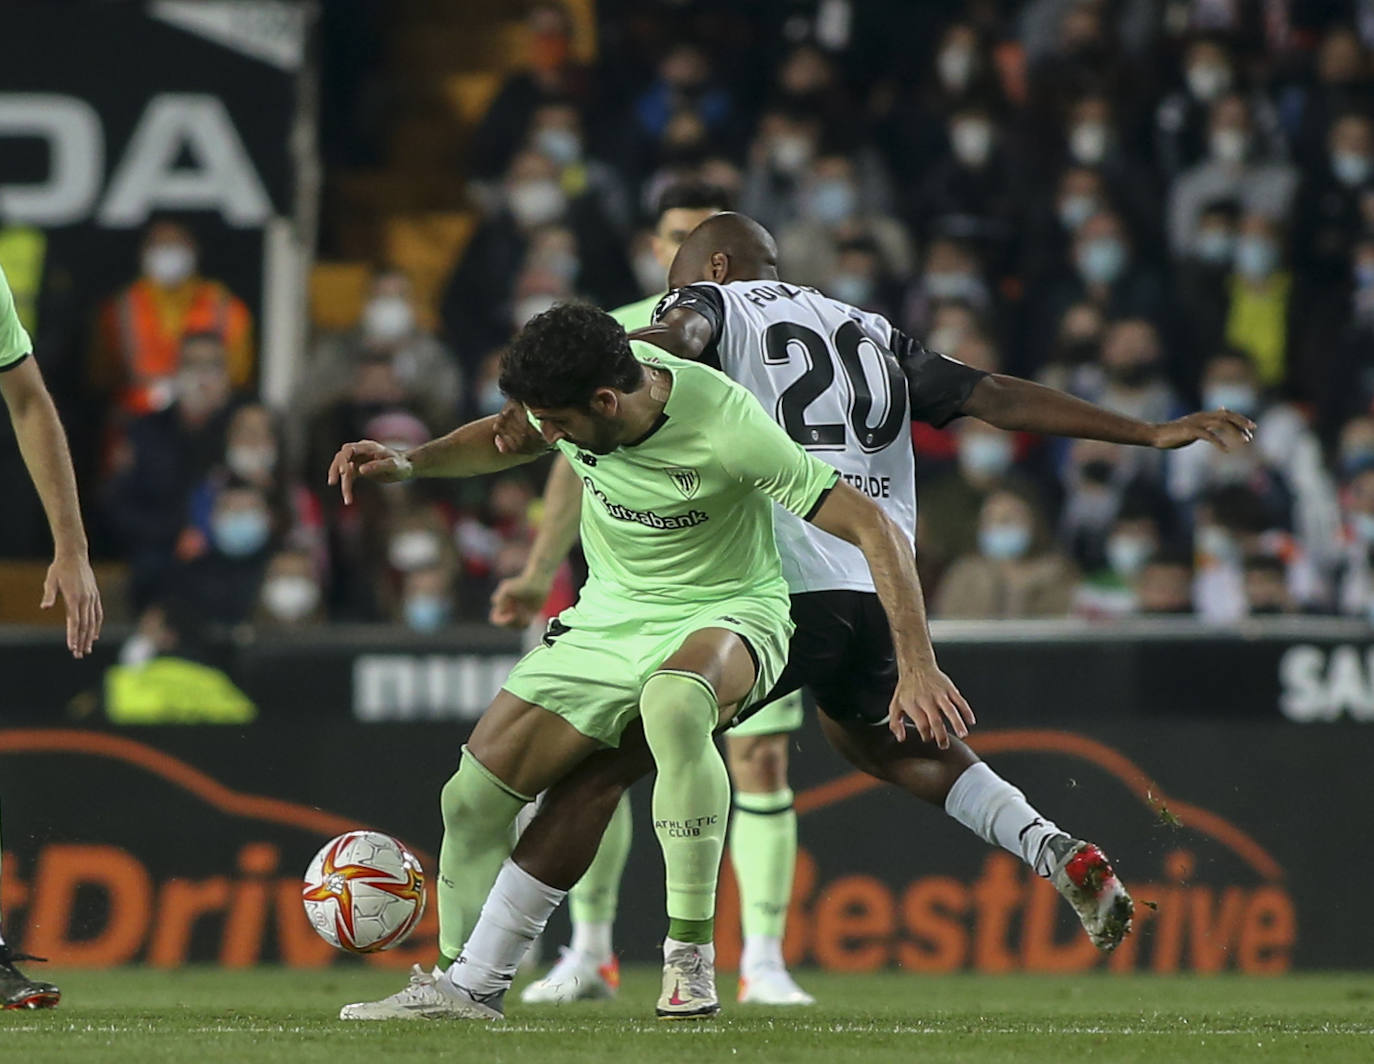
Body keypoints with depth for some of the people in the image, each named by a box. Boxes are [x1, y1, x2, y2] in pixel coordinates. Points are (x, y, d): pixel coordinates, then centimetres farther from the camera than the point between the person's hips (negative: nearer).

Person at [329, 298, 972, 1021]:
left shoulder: (727, 428, -30)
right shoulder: (571, 395, -13)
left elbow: (872, 527, -26)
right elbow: (506, 440, 14)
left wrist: (917, 666, -32)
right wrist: (410, 463, -2)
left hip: (727, 614, -6)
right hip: (607, 621, 6)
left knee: (672, 700, -42)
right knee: (472, 796, -3)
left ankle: (690, 954, -32)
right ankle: (467, 987, 20)